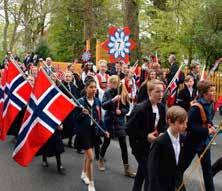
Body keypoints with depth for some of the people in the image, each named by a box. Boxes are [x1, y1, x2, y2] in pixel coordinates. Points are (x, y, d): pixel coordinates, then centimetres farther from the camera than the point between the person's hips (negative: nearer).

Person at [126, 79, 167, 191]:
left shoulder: (161, 107, -2)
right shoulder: (140, 109, -24)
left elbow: (162, 125, 12)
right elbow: (129, 129, -22)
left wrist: (161, 134, -7)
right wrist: (146, 136, -23)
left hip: (154, 145, 7)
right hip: (141, 146, -7)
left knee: (142, 173, 22)